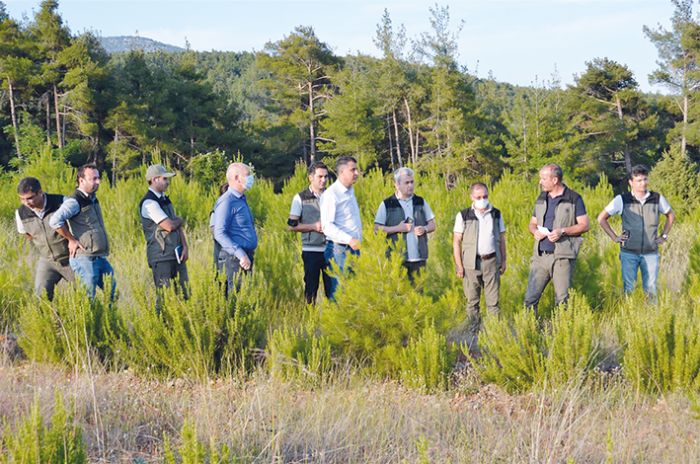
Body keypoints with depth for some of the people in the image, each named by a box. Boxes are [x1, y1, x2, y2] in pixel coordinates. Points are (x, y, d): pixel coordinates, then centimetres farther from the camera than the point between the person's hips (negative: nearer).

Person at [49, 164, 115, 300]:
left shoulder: (93, 199, 13)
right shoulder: (75, 202, -16)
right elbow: (54, 221, -29)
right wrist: (71, 240, -18)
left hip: (101, 258, 9)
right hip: (84, 258, -9)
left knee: (112, 292, 13)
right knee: (88, 298, -5)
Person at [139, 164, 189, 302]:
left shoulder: (165, 200, 16)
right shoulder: (149, 203, -13)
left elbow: (179, 225, 15)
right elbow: (169, 226, -20)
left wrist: (185, 247, 2)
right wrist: (180, 220, 2)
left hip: (176, 255, 8)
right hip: (161, 256, -8)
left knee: (184, 293, 7)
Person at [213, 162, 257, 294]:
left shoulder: (241, 200, 17)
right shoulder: (226, 201, -12)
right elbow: (220, 234, -20)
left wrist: (247, 255, 16)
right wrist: (240, 254, -26)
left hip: (246, 258, 10)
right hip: (234, 259, -9)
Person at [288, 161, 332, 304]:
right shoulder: (300, 198, 1)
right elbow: (292, 225, -2)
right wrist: (314, 226, -14)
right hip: (310, 250, -2)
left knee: (332, 287, 1)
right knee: (311, 288, 1)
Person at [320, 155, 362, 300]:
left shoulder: (351, 191, 16)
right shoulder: (331, 194, -11)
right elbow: (327, 226, -19)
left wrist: (358, 241, 13)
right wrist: (349, 240, -28)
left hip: (354, 249, 8)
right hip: (339, 249, -8)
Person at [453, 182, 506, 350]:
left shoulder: (496, 214, 7)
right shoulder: (463, 216, -2)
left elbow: (501, 239, 14)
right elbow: (456, 241, 0)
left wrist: (503, 261, 10)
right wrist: (458, 265, -5)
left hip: (491, 261, 2)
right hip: (471, 263, -1)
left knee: (493, 301, 2)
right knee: (472, 301, 5)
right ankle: (472, 335, 13)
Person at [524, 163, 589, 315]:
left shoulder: (574, 199, -2)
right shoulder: (541, 199, 14)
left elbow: (584, 225, -4)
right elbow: (532, 223, 21)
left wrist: (562, 231, -17)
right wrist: (535, 231, -3)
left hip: (562, 257, -5)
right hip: (540, 256, 5)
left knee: (562, 299, 2)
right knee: (530, 298, 0)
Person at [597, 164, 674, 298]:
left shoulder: (657, 199, 3)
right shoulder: (622, 200, -3)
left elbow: (671, 215, 22)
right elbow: (601, 218, 6)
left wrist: (664, 236, 13)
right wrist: (615, 237, 2)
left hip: (651, 253, 1)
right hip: (629, 253, -1)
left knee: (651, 289, 3)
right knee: (629, 288, 0)